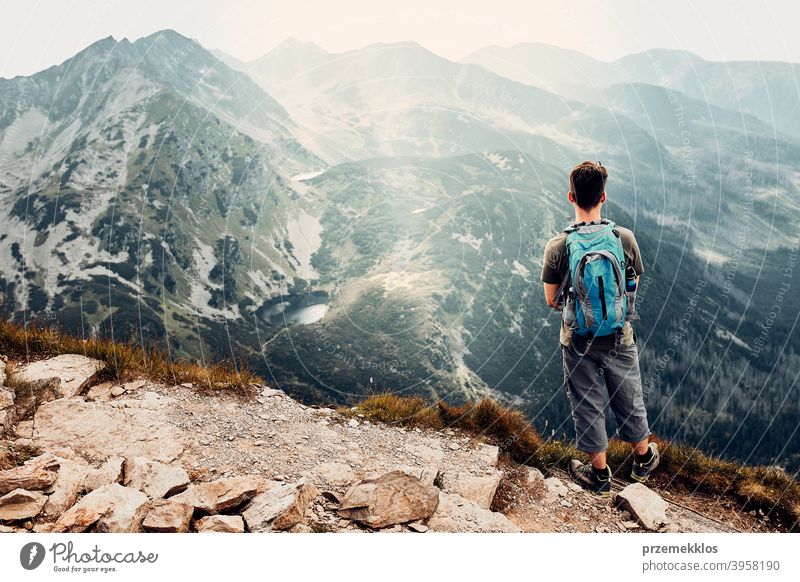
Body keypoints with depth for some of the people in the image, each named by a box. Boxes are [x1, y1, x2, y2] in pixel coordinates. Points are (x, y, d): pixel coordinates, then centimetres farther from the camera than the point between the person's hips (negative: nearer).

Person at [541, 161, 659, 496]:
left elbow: (552, 300, -8)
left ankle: (600, 474, 32)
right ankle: (643, 459, 44)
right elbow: (633, 286, 0)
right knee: (629, 398, 22)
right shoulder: (625, 238, -14)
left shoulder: (557, 247, -19)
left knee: (588, 406, 16)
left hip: (579, 342, -1)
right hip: (619, 338, 2)